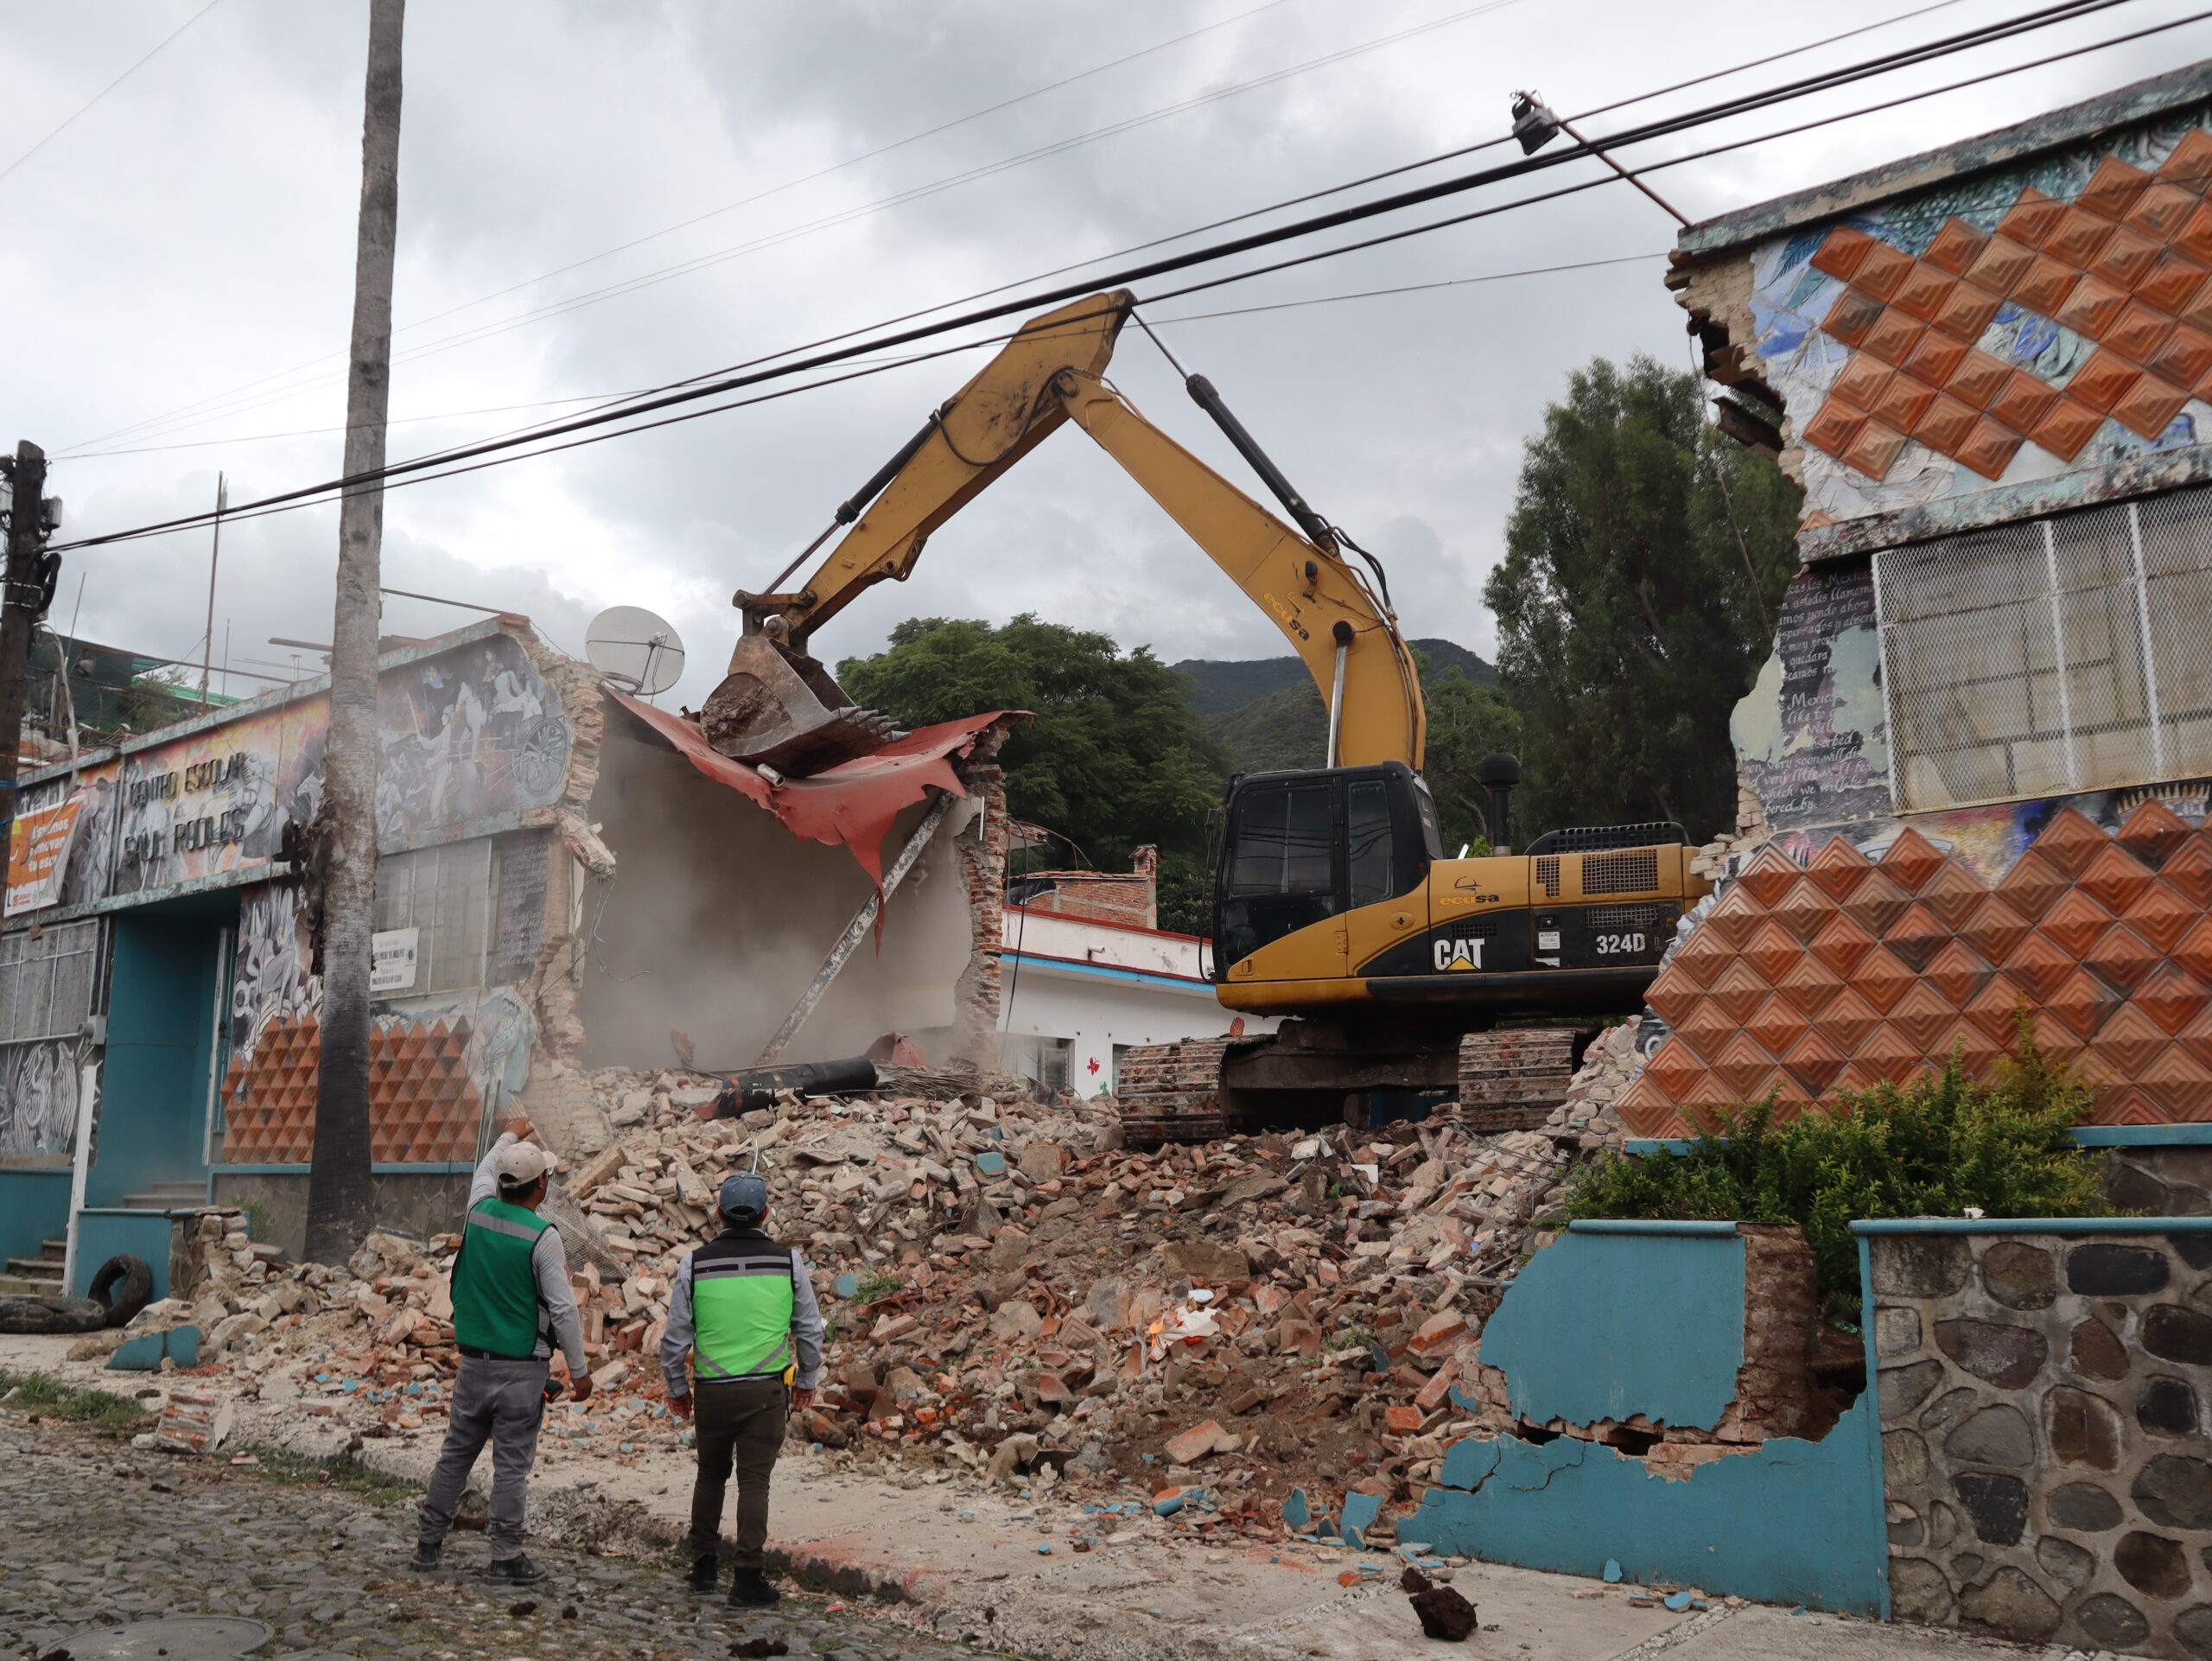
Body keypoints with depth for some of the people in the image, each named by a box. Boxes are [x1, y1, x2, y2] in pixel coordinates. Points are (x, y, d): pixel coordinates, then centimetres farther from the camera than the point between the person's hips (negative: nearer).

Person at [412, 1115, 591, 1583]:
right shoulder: (542, 1236, -16)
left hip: (473, 1363, 6)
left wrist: (510, 1135, 43)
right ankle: (507, 1557, 5)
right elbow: (563, 1308, -14)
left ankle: (428, 1543, 25)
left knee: (455, 1453, 16)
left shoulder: (480, 1211, 0)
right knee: (511, 1464, 0)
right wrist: (579, 1371, -6)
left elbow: (485, 1170, 25)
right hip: (521, 1370, -6)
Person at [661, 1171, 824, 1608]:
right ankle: (747, 1579, 1)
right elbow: (810, 1329, 5)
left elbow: (675, 1336, 1)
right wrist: (807, 1380, 19)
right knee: (754, 1481, 3)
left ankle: (703, 1567, 28)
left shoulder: (695, 1264, -4)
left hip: (712, 1391, 1)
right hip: (767, 1390, -1)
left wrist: (677, 1387, 16)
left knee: (710, 1475, 20)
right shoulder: (788, 1262, -3)